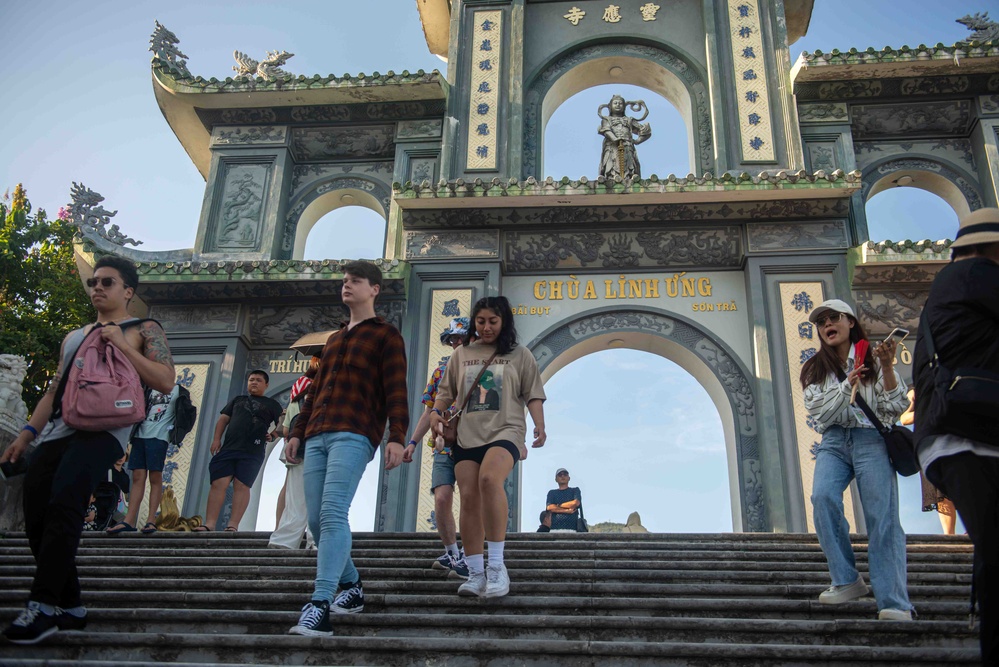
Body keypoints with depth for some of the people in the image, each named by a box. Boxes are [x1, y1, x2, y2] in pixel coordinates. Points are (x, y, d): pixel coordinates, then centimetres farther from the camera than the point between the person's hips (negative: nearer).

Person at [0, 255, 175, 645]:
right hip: (56, 432, 7)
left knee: (63, 505, -24)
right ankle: (70, 607, 7)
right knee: (37, 518, -2)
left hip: (104, 430, -7)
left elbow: (165, 382, -4)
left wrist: (121, 345, -10)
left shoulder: (144, 330, 9)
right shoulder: (73, 337, 28)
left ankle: (43, 604, -20)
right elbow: (54, 391, 27)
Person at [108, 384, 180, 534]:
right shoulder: (149, 389, 20)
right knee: (138, 477, 0)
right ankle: (129, 521, -3)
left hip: (158, 437, -5)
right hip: (140, 435, 5)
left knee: (155, 477, -6)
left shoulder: (177, 390, 6)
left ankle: (151, 521, -6)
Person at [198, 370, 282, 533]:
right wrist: (216, 439, 7)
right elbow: (223, 419, 20)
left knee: (241, 486, -10)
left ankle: (233, 525, -12)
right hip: (228, 448, 3)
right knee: (218, 484, -8)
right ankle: (210, 524, -10)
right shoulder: (237, 400, 25)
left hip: (252, 452, -3)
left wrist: (273, 435, -6)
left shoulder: (271, 404, 15)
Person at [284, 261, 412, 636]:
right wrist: (298, 431, 20)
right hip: (317, 436, 7)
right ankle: (352, 588, 19)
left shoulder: (386, 336, 7)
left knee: (332, 514, -21)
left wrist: (397, 437, -16)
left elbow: (396, 391, -4)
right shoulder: (333, 339, 28)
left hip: (355, 436, -7)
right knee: (316, 520, 2)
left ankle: (319, 607, -25)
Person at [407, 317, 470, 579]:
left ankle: (461, 555, 8)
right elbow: (429, 411, 17)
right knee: (442, 498, -8)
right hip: (444, 446, 3)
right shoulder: (441, 370, 15)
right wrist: (412, 442, 13)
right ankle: (453, 553, 8)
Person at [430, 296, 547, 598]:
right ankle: (475, 574, 3)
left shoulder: (519, 355, 10)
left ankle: (496, 566, -23)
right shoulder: (461, 354, 18)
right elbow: (446, 391, 23)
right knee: (469, 497, -5)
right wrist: (436, 412, 5)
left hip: (505, 430, -4)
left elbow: (532, 394, 7)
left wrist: (540, 426, -6)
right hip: (466, 434, 4)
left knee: (489, 479, -31)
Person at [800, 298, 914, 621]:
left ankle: (894, 603, -20)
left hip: (871, 439, -1)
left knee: (882, 516, -16)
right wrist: (849, 383, -11)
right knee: (822, 497, -26)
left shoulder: (873, 358, 9)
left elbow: (897, 407, 1)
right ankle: (847, 581, -16)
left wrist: (886, 367, -11)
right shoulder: (814, 369, 14)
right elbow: (821, 413, 1)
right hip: (834, 441, 2)